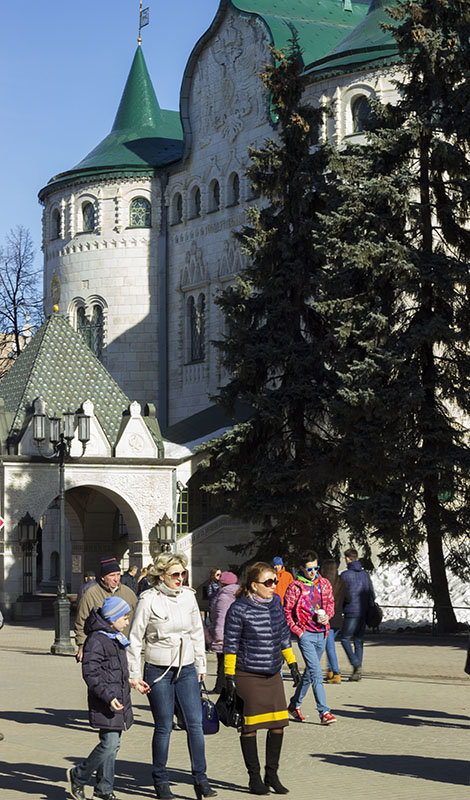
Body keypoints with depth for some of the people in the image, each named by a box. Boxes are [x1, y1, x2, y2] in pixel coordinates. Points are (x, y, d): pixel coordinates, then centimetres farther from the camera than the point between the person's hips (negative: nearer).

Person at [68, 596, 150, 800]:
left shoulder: (116, 638, 15)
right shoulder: (96, 640, -16)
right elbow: (90, 674, -20)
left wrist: (133, 681, 21)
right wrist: (109, 697, -25)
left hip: (119, 699, 9)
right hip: (105, 703, -9)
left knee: (112, 744, 11)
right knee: (110, 743, -12)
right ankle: (79, 776, 7)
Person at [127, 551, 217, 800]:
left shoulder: (188, 596, 3)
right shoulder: (148, 600, -10)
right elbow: (135, 639, -5)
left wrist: (200, 665, 17)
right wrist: (134, 675, -5)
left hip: (186, 669, 4)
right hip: (158, 671, -4)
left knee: (195, 724, -2)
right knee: (164, 727, 2)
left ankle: (200, 779, 6)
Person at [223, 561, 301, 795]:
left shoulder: (276, 603, 7)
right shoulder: (239, 609, -11)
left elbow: (284, 635, 18)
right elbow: (230, 644, -8)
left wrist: (293, 665, 18)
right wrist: (229, 677, -10)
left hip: (273, 675, 6)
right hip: (247, 675, -6)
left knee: (278, 723, 2)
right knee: (250, 727, 1)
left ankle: (272, 774, 16)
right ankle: (254, 778, 12)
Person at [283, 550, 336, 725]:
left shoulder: (324, 584, 6)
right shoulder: (294, 587, -8)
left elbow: (330, 602, 18)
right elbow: (286, 612, -5)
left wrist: (327, 615, -2)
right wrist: (298, 631, -10)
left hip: (322, 633, 6)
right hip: (306, 634, -6)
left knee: (309, 673, 16)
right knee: (316, 673, -13)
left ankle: (294, 704, 32)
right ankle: (324, 712, -14)